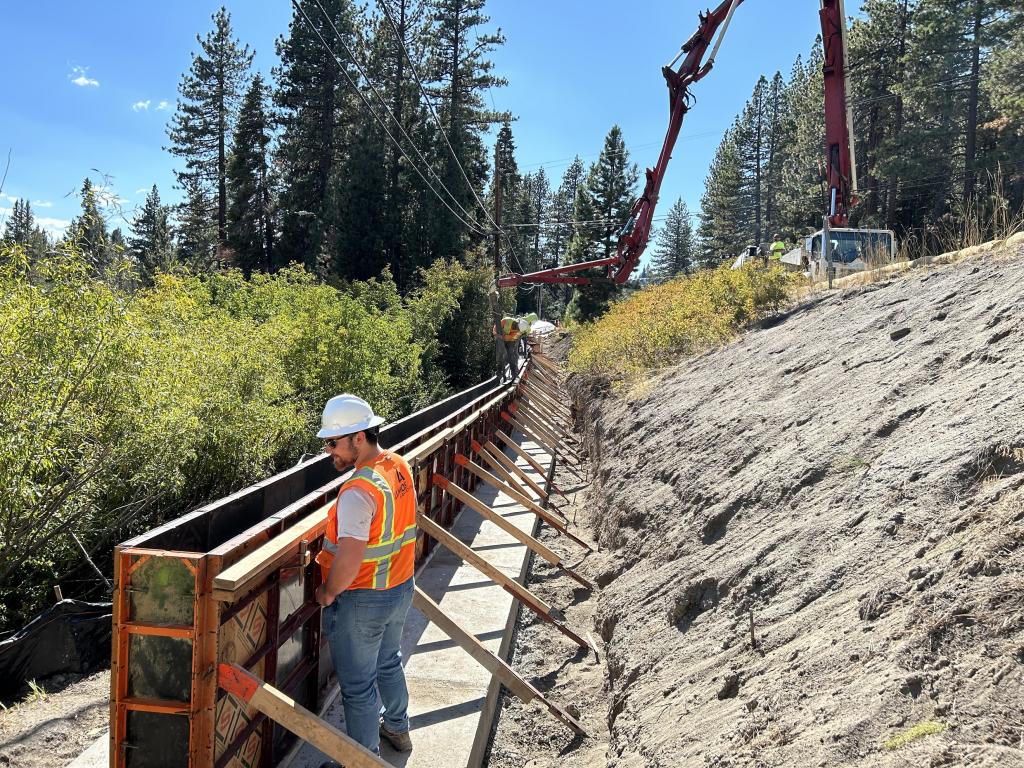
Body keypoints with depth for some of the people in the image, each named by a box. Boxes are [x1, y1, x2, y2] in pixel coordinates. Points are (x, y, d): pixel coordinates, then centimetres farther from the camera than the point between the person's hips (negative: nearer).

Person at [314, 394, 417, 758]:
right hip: (401, 590, 9)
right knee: (389, 662, 30)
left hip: (362, 601, -9)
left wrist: (328, 592, -17)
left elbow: (349, 559, -35)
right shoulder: (400, 466, -4)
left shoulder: (358, 491, -30)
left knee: (358, 687, 10)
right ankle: (397, 727, 50)